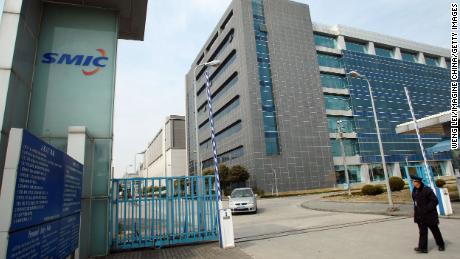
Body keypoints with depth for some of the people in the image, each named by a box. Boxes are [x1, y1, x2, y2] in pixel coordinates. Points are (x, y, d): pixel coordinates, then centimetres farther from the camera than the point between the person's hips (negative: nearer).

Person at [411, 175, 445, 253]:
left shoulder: (427, 190, -17)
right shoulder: (414, 191, 5)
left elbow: (434, 201, -17)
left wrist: (426, 209, -22)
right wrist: (416, 212, 11)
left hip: (429, 215, -5)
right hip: (420, 216, 5)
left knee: (435, 230, 14)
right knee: (422, 232, 3)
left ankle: (441, 245, 34)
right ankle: (423, 248, 3)